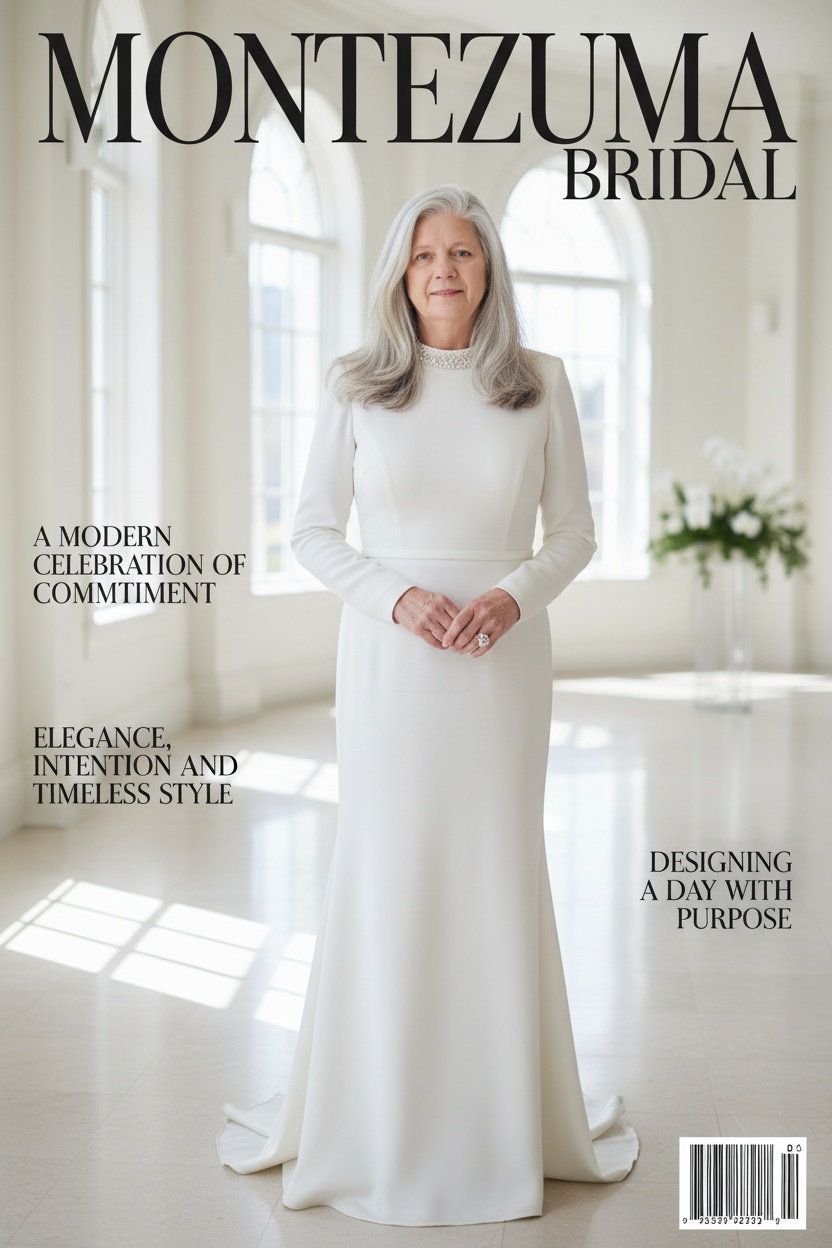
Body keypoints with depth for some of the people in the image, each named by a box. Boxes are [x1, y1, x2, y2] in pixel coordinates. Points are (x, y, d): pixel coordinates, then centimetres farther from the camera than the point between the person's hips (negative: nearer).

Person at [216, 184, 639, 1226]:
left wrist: (515, 595, -12)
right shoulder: (357, 386, 2)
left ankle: (505, 1118, 20)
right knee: (385, 868, 2)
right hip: (389, 655, 0)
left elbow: (573, 532, 7)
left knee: (499, 868, 4)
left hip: (503, 657, 1)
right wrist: (398, 597, -13)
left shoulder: (540, 382, 4)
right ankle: (374, 1118, 17)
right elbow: (312, 531, 3)